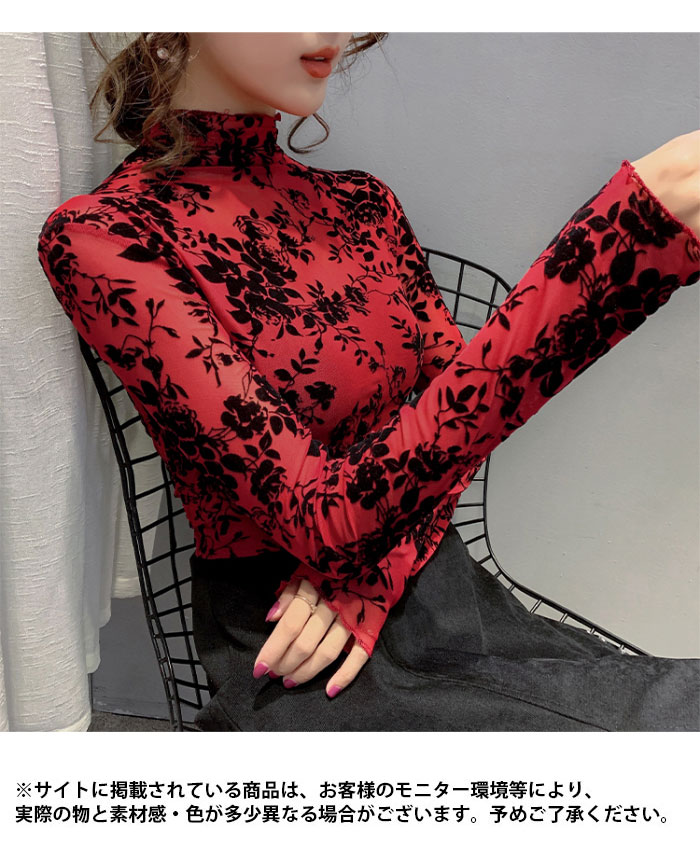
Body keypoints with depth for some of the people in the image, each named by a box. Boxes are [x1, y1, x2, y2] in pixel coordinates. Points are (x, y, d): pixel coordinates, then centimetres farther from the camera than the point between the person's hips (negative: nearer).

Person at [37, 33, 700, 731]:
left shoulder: (364, 205, 9)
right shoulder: (97, 236, -12)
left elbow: (454, 417, 8)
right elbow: (323, 514, -23)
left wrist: (368, 575, -13)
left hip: (442, 596, 6)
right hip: (282, 652, -5)